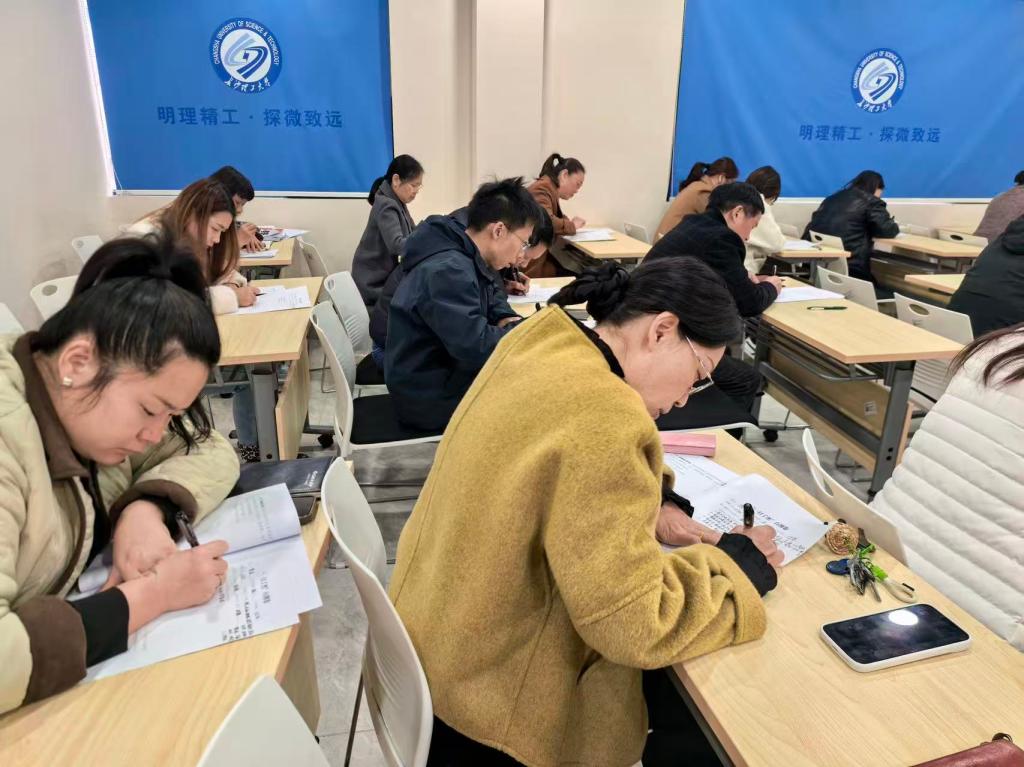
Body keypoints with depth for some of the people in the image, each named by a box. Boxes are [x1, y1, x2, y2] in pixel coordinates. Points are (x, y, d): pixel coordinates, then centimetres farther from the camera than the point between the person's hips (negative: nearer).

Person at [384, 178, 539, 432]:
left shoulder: (468, 258, 2)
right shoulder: (447, 271, -27)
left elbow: (492, 294, 20)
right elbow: (475, 346, -35)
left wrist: (506, 319, -3)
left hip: (446, 372, 9)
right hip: (430, 398, -9)